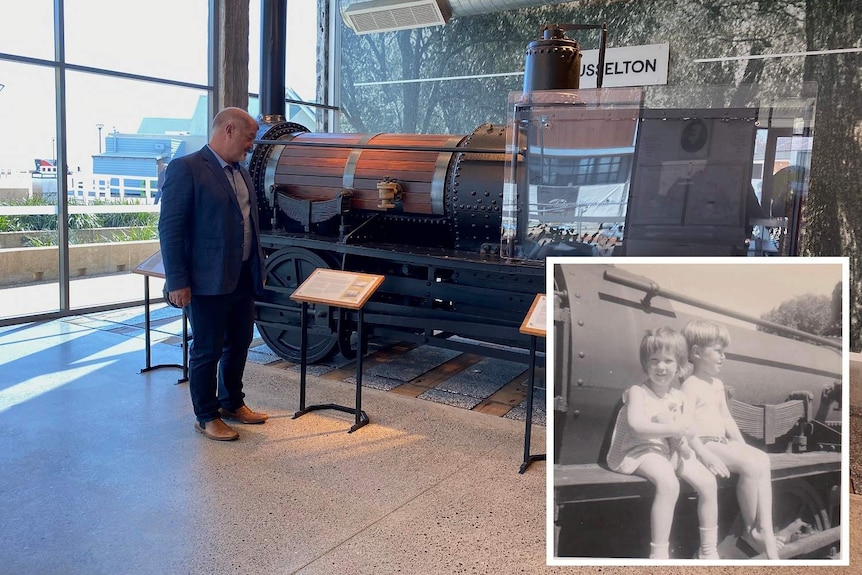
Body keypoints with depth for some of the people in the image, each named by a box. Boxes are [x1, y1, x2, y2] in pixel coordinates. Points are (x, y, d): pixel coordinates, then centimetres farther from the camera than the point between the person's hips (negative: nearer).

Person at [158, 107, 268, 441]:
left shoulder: (241, 173, 14)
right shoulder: (186, 169, -12)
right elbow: (170, 228, -15)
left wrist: (258, 268, 18)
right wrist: (177, 282, -18)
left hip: (242, 278, 8)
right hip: (208, 281, -8)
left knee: (239, 344, 18)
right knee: (207, 350, 5)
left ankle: (232, 403, 36)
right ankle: (206, 417, 21)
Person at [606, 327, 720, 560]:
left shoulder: (678, 396, 9)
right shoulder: (637, 392, -11)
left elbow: (680, 430, 14)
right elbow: (636, 426, -27)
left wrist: (681, 437, -10)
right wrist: (673, 429, -25)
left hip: (670, 449, 7)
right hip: (640, 450, -7)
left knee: (708, 482, -4)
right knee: (669, 483, -33)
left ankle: (709, 550, 13)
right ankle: (659, 554, -25)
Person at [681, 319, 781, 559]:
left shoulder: (717, 384, 19)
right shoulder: (691, 385, -11)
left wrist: (742, 446, 11)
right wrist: (705, 455, -29)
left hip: (723, 442, 9)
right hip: (705, 444, -9)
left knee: (762, 459, -11)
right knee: (751, 465, -23)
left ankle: (765, 528, -10)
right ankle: (751, 529, -5)